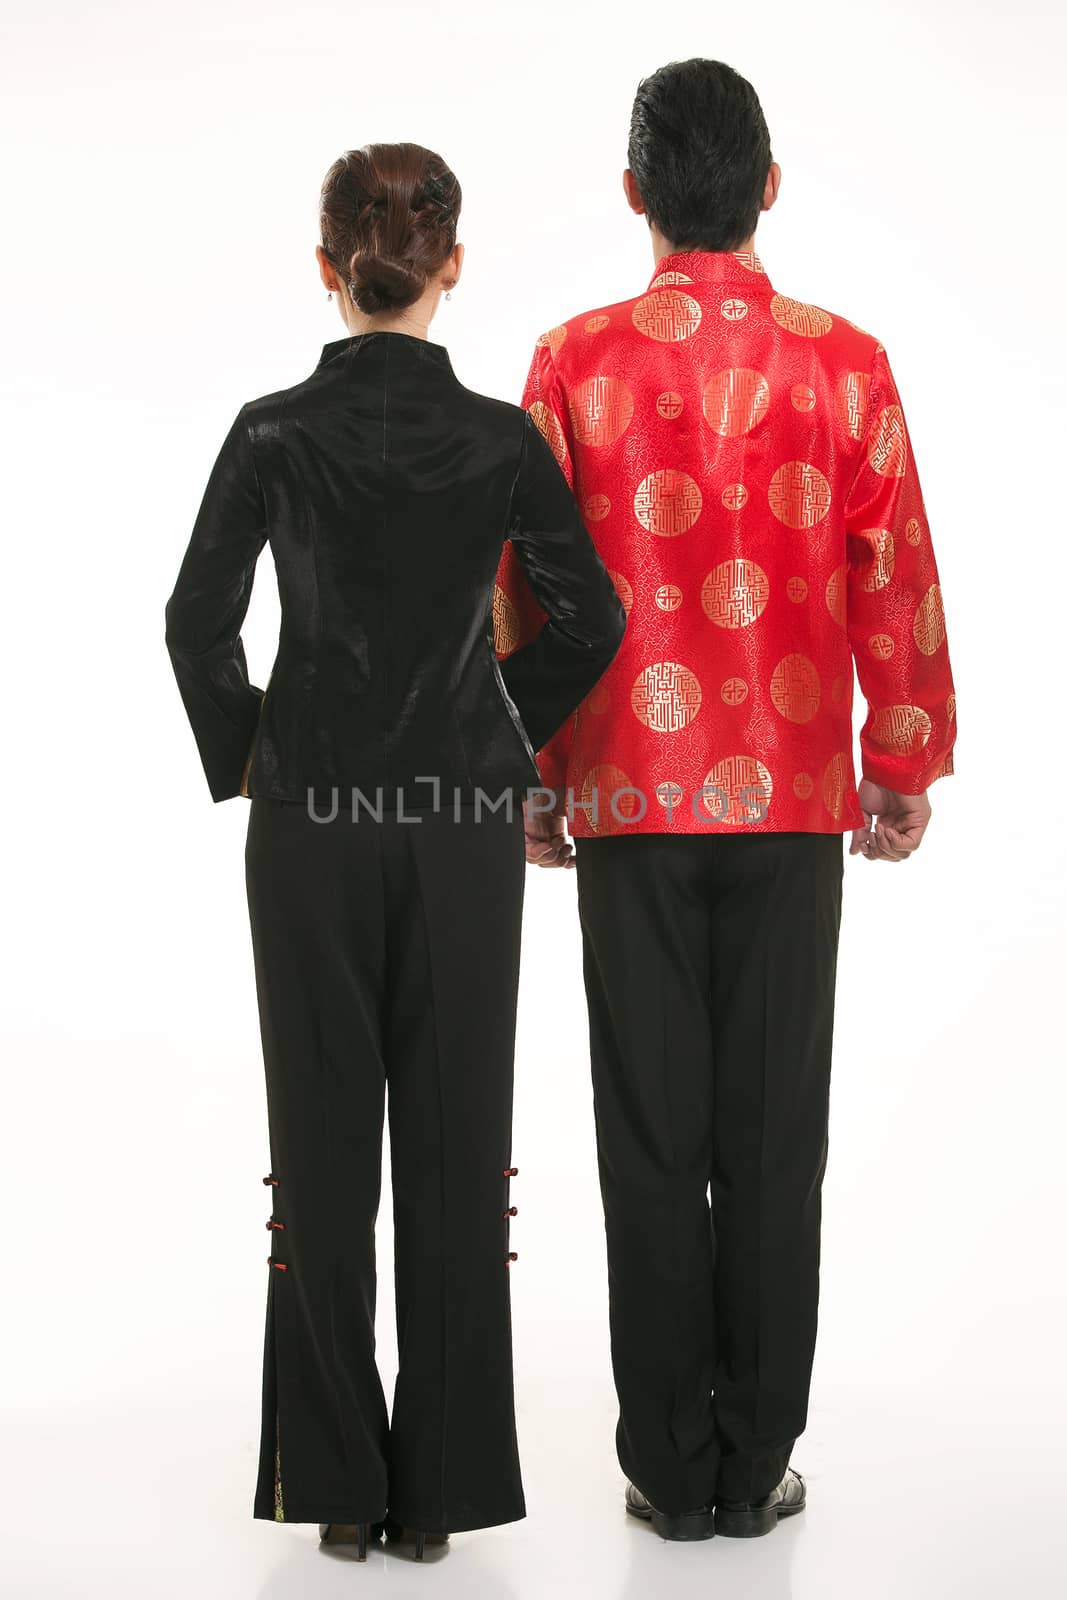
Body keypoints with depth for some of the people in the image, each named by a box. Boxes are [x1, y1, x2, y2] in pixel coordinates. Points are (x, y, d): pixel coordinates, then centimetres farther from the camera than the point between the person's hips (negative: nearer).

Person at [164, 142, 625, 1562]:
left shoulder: (273, 433, -6)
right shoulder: (504, 438, -5)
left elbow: (199, 620, -7)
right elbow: (592, 618, -4)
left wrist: (241, 756, 8)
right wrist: (508, 731, 11)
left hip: (310, 821, 0)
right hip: (466, 825, 0)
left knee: (324, 1139, 8)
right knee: (456, 1140, 7)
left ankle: (338, 1478, 14)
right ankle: (442, 1480, 13)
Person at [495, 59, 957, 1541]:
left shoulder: (576, 361, -4)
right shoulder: (847, 363, -3)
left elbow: (528, 592, -1)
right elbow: (896, 584, 0)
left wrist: (531, 779, 9)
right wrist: (907, 766, 11)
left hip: (631, 801, 0)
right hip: (796, 803, 0)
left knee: (652, 1136, 6)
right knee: (777, 1134, 7)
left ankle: (670, 1465, 13)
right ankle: (758, 1461, 15)